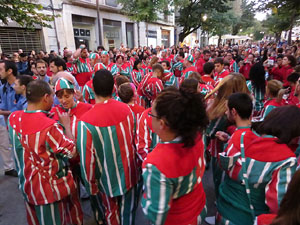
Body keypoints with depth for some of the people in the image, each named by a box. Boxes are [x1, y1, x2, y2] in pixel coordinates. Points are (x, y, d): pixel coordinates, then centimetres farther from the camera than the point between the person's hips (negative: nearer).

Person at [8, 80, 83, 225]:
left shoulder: (13, 118, -9)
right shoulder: (50, 126, -30)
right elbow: (73, 152, -23)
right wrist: (66, 125, -14)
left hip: (27, 186, 6)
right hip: (51, 188, -6)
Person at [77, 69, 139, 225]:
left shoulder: (86, 121, -26)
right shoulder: (127, 109, -14)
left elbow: (87, 158, -19)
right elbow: (134, 140, -3)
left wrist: (90, 186, -3)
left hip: (107, 178, -2)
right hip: (129, 173, 3)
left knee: (111, 212, 25)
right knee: (128, 210, 24)